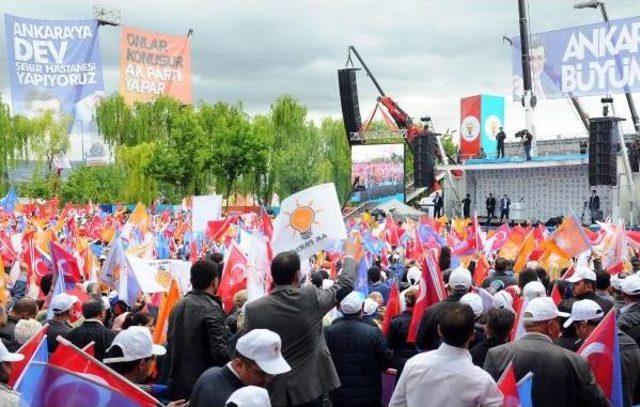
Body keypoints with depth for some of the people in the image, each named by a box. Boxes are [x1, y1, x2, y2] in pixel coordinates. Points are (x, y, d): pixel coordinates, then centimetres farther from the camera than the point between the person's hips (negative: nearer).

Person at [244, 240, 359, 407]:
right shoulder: (311, 297, -11)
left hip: (274, 392, 1)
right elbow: (344, 284, 6)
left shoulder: (253, 309, -9)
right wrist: (351, 257, 24)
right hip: (310, 388, -1)